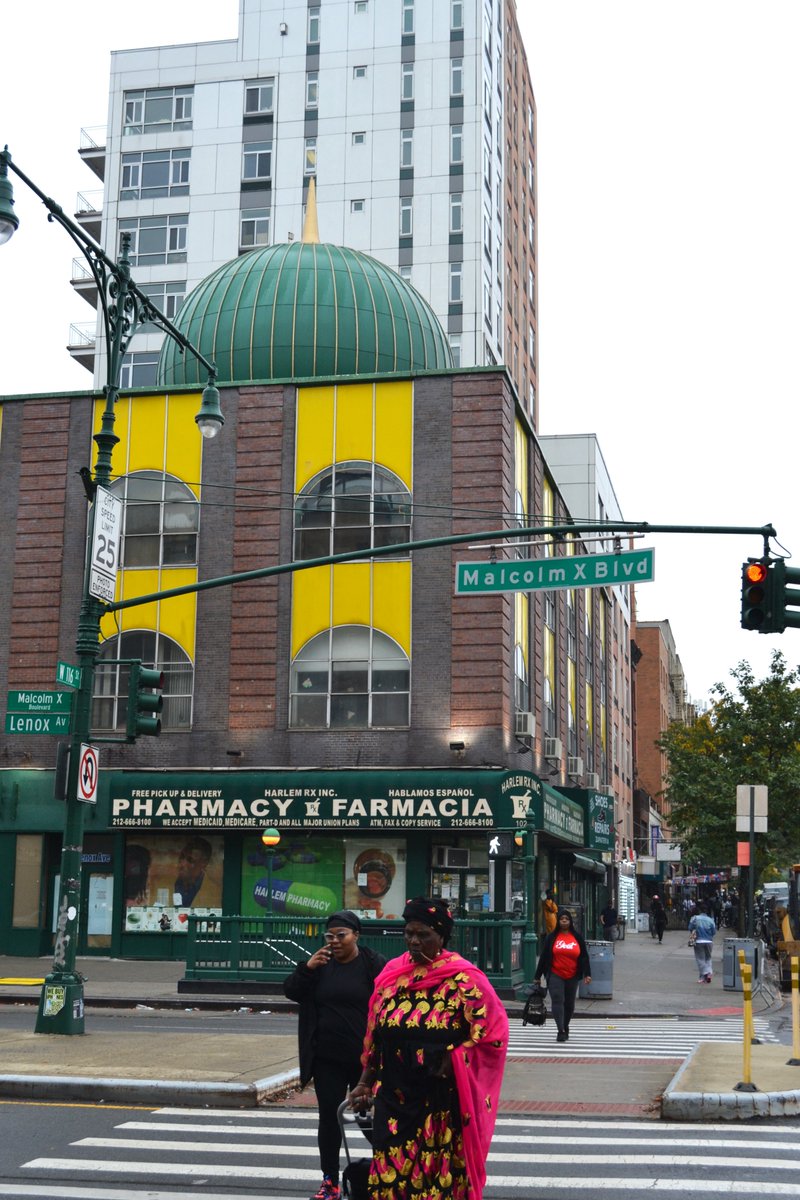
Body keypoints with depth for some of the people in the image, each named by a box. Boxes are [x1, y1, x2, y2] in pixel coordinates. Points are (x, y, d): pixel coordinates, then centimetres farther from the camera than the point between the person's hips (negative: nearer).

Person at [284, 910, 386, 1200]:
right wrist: (307, 968, -14)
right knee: (329, 1117, 7)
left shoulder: (374, 964, -6)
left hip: (365, 1058, -4)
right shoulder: (320, 964, 7)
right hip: (327, 1059, 4)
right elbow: (290, 991, 4)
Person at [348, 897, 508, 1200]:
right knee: (391, 1175, 3)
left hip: (443, 1103, -4)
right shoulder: (392, 974, 7)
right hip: (395, 1098, 4)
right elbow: (375, 1036, 14)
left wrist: (453, 1061, -15)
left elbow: (493, 1031, -7)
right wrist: (366, 1082, 13)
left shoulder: (463, 979, -7)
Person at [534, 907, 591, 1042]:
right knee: (557, 1001, -14)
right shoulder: (551, 937, 3)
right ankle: (561, 1031, -17)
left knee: (569, 1004, 10)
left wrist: (587, 974, 0)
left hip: (572, 977, 2)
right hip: (555, 976, -2)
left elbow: (584, 956, 8)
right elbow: (543, 957, 5)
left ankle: (565, 1027, 30)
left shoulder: (578, 937, 6)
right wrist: (538, 975, 6)